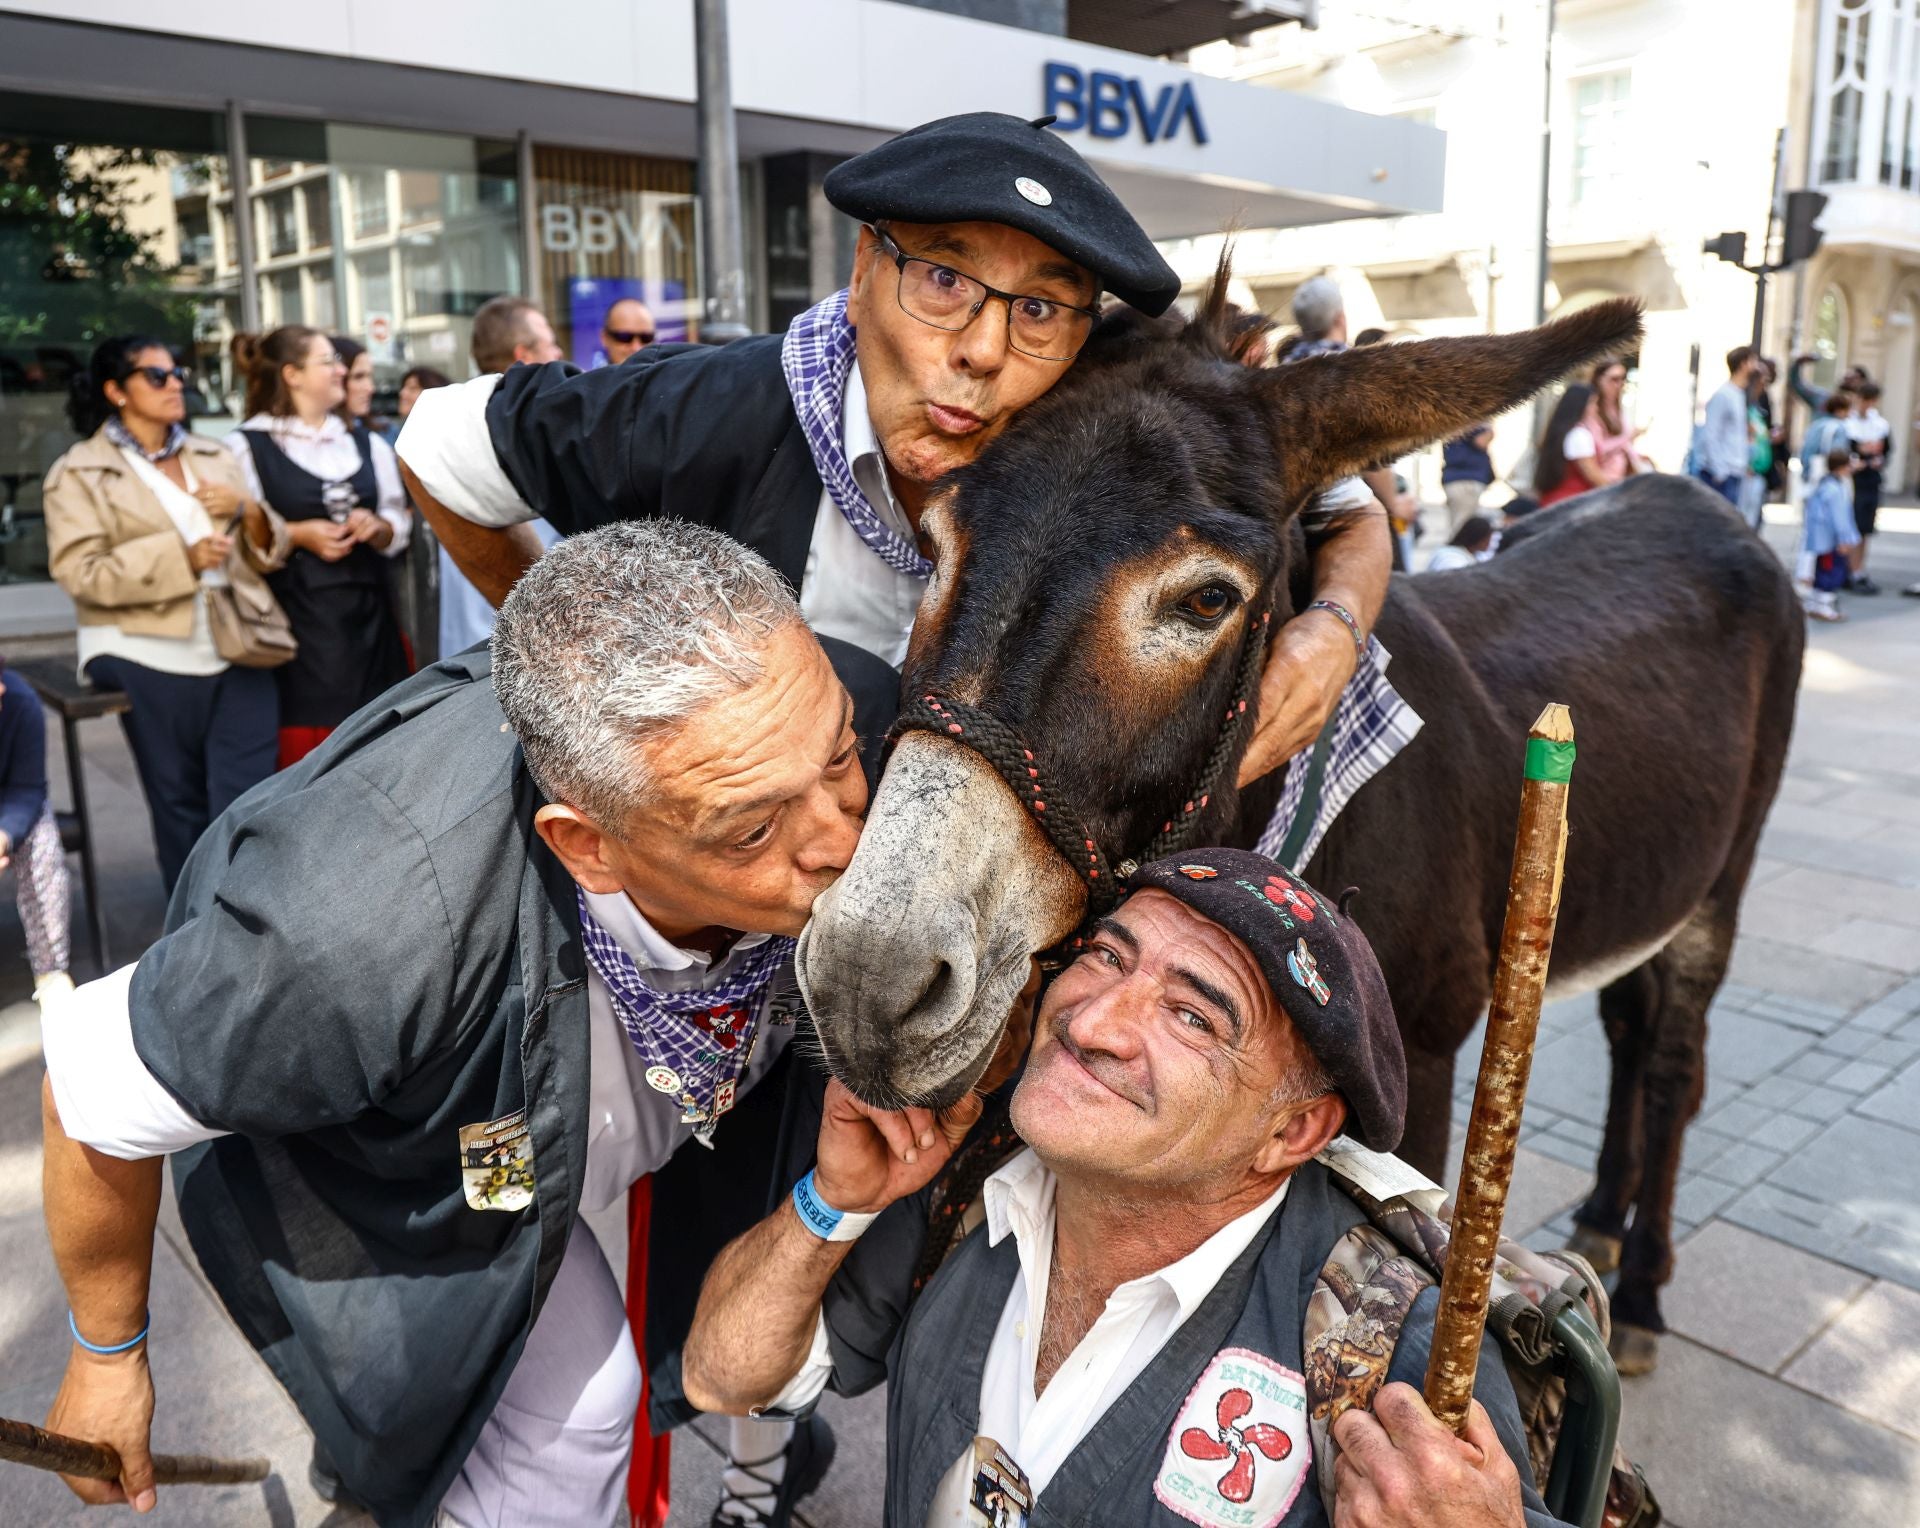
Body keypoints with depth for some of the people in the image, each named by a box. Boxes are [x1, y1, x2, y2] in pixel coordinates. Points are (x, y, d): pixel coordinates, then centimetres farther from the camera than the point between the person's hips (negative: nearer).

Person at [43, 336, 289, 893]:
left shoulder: (215, 456, 16)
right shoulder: (79, 472, 1)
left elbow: (272, 551, 14)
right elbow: (79, 572, -11)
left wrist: (248, 510, -8)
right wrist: (182, 556, -20)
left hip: (237, 653, 3)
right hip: (150, 659, -3)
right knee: (181, 806, 8)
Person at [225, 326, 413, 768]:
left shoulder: (366, 443, 13)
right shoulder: (246, 446, -2)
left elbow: (400, 525, 16)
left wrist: (376, 527, -5)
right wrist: (297, 534, -15)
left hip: (367, 610, 5)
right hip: (293, 615, -4)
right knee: (303, 749, -4)